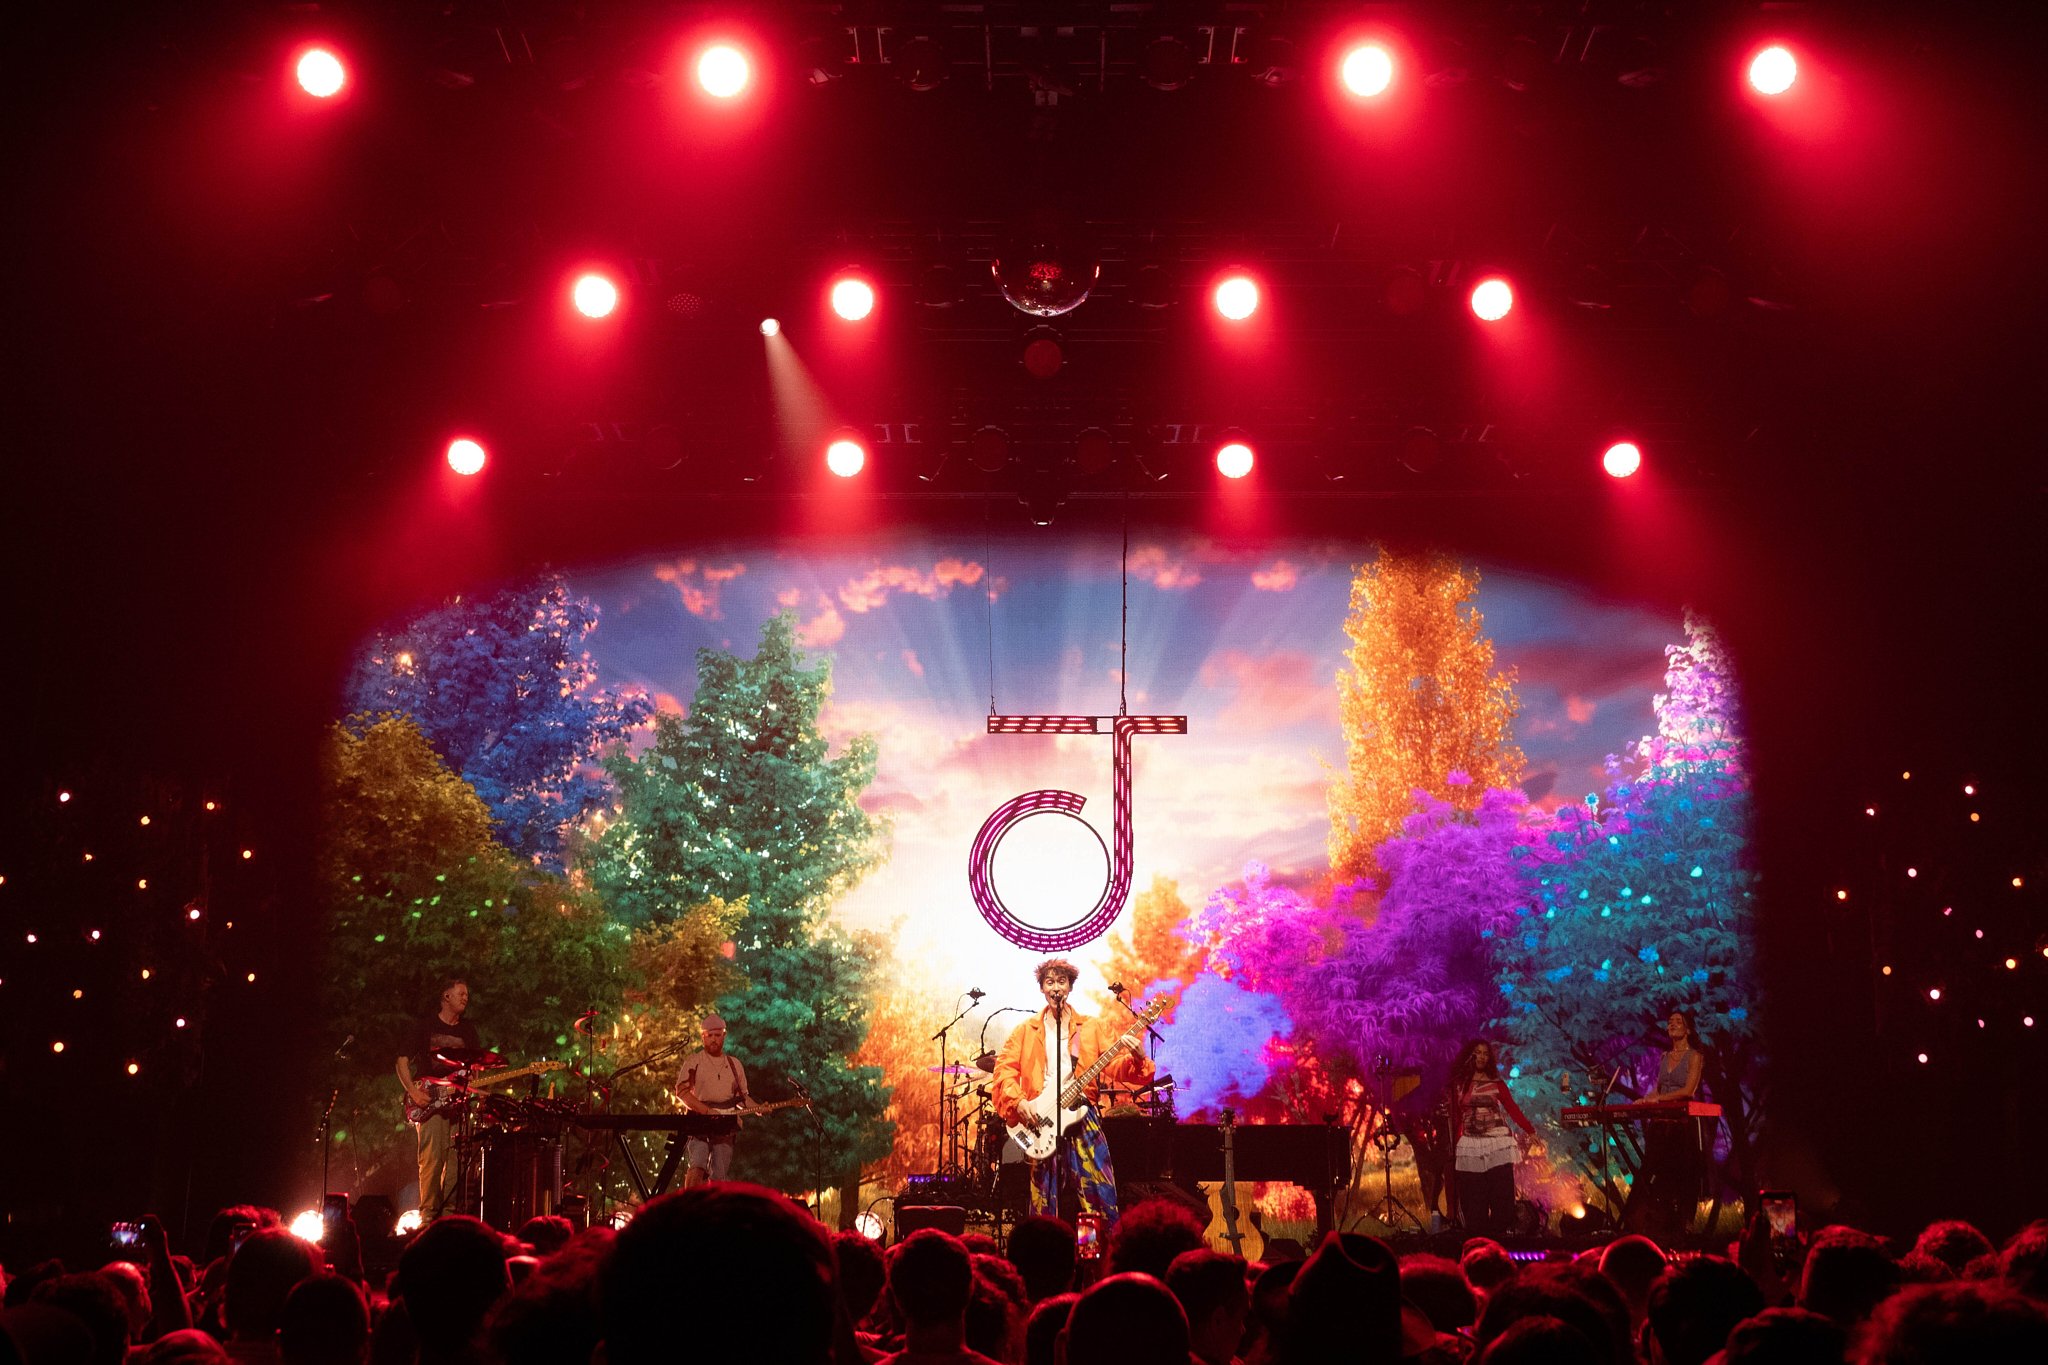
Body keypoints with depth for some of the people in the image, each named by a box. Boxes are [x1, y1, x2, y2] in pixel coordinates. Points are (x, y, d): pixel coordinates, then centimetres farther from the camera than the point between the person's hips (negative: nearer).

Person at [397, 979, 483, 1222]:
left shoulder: (467, 1030, 16)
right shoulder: (427, 1026, 4)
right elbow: (403, 1061, 2)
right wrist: (413, 1092, -10)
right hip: (429, 1102, -4)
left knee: (455, 1159, -3)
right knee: (432, 1158, -14)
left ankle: (449, 1211, 3)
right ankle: (428, 1213, -10)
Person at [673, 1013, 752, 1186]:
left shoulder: (734, 1064, 16)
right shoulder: (694, 1061, 3)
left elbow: (742, 1096, 21)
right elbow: (681, 1091, -8)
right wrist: (708, 1111, -17)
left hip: (724, 1127, 4)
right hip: (699, 1125, -4)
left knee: (720, 1177, -1)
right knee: (697, 1167, -23)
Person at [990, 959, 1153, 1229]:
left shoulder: (1093, 1028, 11)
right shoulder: (1025, 1032, 13)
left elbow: (1116, 1067, 0)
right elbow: (1004, 1069, 5)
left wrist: (1135, 1059, -22)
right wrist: (1018, 1102, -12)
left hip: (1081, 1116, -1)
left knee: (1100, 1195, -6)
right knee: (1043, 1201, 3)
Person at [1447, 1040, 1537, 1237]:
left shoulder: (1496, 1083, 8)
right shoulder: (1459, 1084, 9)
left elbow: (1513, 1109, 2)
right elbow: (1456, 1117, 10)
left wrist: (1530, 1131, -8)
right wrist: (1454, 1143, 5)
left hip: (1498, 1143, 0)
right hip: (1470, 1146, 1)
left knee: (1502, 1195, -6)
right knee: (1473, 1200, -2)